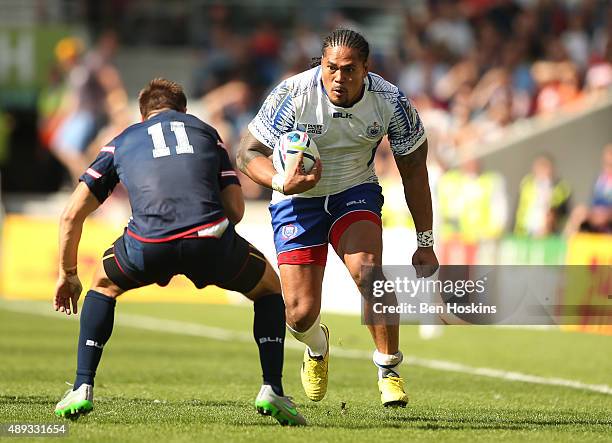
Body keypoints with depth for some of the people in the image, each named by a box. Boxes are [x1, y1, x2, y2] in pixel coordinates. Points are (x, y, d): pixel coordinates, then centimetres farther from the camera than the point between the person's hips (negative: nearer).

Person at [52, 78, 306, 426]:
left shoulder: (122, 143, 30)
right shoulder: (206, 132, 30)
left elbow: (72, 215, 27)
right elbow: (236, 209, 21)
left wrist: (68, 274, 39)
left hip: (148, 245, 0)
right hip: (210, 237, 0)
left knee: (104, 286, 34)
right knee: (269, 287, 29)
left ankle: (82, 390, 22)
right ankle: (272, 390, 13)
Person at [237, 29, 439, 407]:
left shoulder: (391, 102, -18)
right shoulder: (293, 95, -24)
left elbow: (414, 170, -5)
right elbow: (248, 153, -16)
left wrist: (425, 243, -2)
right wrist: (282, 183, -37)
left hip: (356, 192, 0)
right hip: (298, 201, 0)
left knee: (368, 271, -30)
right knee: (301, 314, -8)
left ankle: (390, 372, -12)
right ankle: (318, 348, 32)